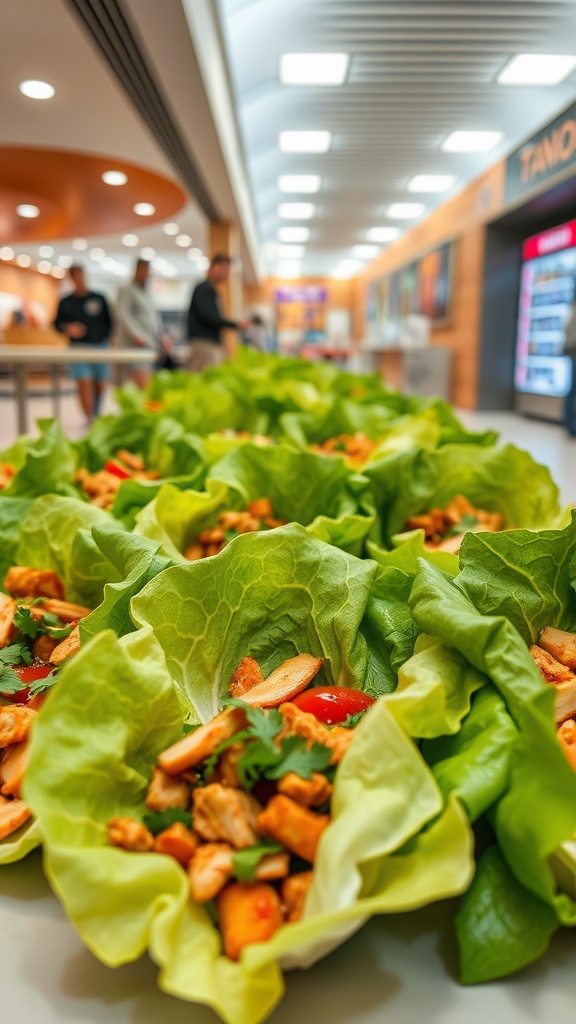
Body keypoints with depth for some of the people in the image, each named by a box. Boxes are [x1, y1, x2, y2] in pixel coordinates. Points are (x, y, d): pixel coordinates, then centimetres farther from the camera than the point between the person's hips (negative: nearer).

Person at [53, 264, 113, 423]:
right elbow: (57, 323, 10)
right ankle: (89, 420, -13)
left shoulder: (99, 298, 9)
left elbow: (109, 322, 11)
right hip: (78, 348, -1)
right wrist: (67, 329, -11)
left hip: (100, 346, 1)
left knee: (100, 385, 4)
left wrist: (110, 341, 1)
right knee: (84, 383, -15)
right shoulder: (65, 302, 8)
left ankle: (96, 415, 24)